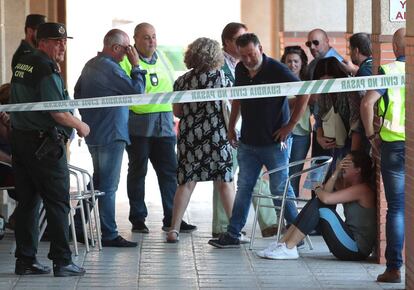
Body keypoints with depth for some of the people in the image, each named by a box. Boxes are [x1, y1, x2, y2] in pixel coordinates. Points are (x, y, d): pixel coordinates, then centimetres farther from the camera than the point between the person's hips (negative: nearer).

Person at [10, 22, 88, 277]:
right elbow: (58, 113, -19)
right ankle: (62, 262, 0)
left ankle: (26, 260, 14)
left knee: (27, 201, 11)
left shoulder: (22, 64, 12)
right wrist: (80, 126, -2)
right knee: (57, 203, -2)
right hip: (44, 144, -9)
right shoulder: (47, 70, -16)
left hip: (20, 138, 9)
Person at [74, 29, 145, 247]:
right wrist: (136, 66, -10)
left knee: (97, 182, 18)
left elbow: (78, 94, 21)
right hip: (111, 135, -10)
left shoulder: (90, 65, 12)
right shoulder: (110, 68, -18)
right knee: (108, 186, -5)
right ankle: (109, 235, 0)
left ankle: (78, 227, 21)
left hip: (94, 134, 10)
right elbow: (137, 90, -19)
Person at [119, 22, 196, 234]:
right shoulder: (126, 61, -4)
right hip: (138, 125, -5)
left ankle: (172, 218, 7)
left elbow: (172, 86, 23)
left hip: (164, 124, 5)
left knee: (169, 170, 2)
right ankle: (138, 220, 11)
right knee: (138, 171, 4)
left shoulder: (162, 58, 15)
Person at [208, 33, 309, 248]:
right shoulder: (241, 69, 6)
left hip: (274, 142, -6)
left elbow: (304, 93, -14)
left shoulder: (277, 70, -14)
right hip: (248, 141, 6)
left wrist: (290, 125, -14)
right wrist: (231, 126, 18)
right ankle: (232, 234, 13)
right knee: (243, 188, 9)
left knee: (280, 189, -3)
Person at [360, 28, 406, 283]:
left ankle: (394, 267, 2)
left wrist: (372, 135, 0)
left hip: (396, 145, -1)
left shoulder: (388, 71, -2)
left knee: (396, 208, 3)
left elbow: (367, 103, -13)